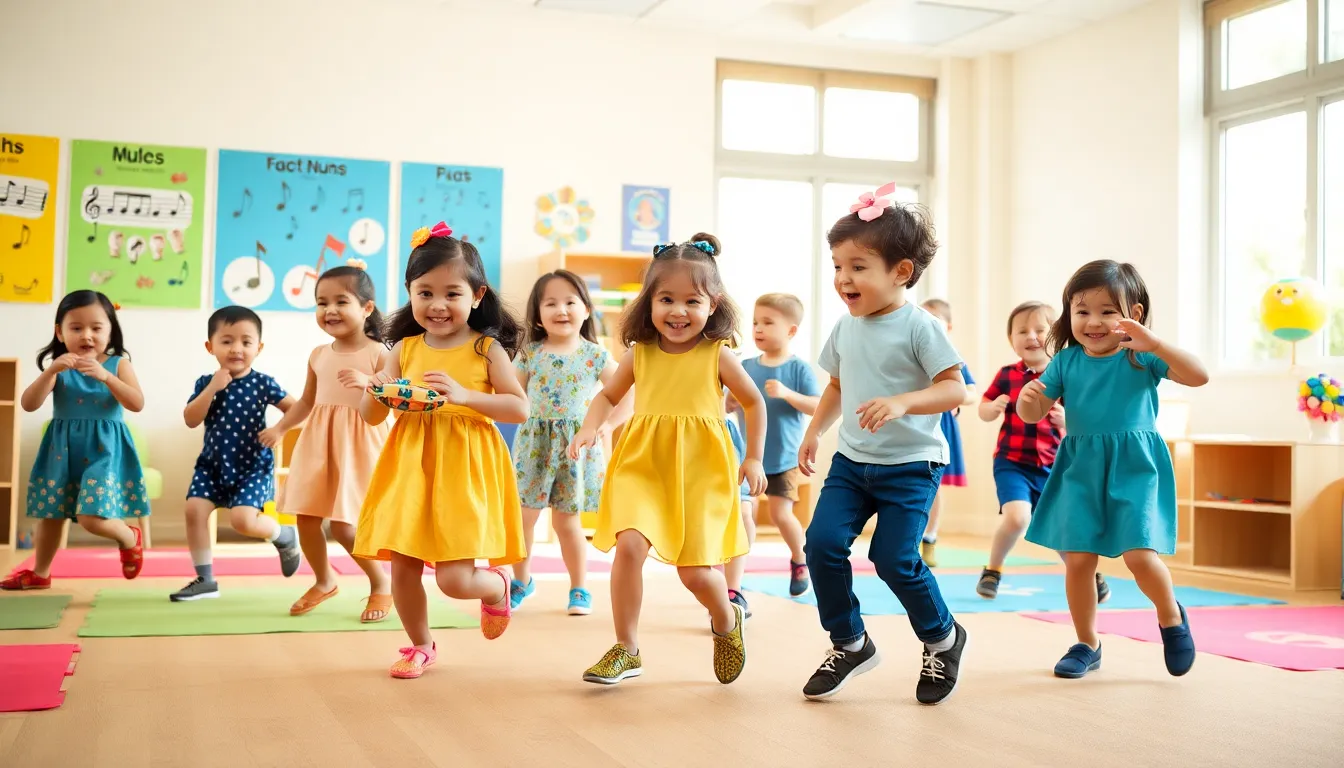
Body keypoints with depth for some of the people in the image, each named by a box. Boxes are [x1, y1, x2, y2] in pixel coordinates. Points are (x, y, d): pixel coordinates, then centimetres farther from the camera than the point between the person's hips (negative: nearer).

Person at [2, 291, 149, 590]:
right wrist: (51, 371, -22)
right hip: (63, 449, 4)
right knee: (50, 514, 14)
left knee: (92, 519, -15)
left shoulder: (118, 364, -2)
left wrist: (105, 376, -26)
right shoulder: (59, 368, 2)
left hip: (104, 448, -3)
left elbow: (137, 404, -15)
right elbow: (28, 404, -8)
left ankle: (130, 537, 16)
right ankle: (39, 573, 32)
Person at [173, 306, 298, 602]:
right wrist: (212, 388, -19)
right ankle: (205, 579, 4)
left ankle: (285, 535, 13)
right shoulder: (206, 383, -1)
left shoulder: (263, 383, -6)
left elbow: (294, 408, -3)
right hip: (213, 464, 4)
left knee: (243, 519, -19)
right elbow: (191, 420, -11)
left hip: (253, 466, -3)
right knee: (195, 509, -11)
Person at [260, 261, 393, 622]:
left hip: (357, 445, -6)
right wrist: (280, 429, 9)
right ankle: (324, 582, 29)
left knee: (344, 525, -9)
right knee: (305, 517, 7)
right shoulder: (318, 355, 8)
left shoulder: (377, 354, -9)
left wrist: (369, 383, -31)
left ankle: (382, 584, 13)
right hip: (318, 443, 6)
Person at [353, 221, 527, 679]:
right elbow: (371, 417, 9)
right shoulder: (404, 348, 7)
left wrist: (464, 395, -20)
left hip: (465, 469, -4)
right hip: (411, 467, 4)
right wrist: (376, 392, -13)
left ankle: (497, 585, 26)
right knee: (402, 568, 3)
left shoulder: (486, 348, -2)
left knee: (454, 579, -9)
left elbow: (519, 409, -8)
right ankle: (421, 646, 29)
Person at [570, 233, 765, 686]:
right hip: (643, 466, 2)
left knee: (695, 571, -4)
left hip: (700, 473, -2)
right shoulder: (640, 354, 2)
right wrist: (590, 428, -4)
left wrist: (754, 459, 10)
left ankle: (727, 620, 33)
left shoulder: (718, 356, -3)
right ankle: (627, 650, -3)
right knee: (629, 545, -20)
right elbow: (608, 396, 15)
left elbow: (754, 403, 10)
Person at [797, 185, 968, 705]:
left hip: (911, 466, -6)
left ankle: (943, 639, 18)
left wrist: (901, 403, -31)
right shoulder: (845, 327, 6)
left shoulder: (919, 327, -13)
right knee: (822, 541, -9)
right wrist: (814, 432, 13)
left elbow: (955, 389, -17)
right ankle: (849, 643, 10)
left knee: (894, 558, -10)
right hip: (852, 461, 6)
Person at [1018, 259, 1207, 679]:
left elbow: (1199, 376, -17)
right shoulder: (1066, 361, 3)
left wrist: (1153, 343, -30)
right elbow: (1034, 414, 5)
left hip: (1134, 468, -3)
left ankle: (1172, 619, 16)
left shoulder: (1142, 357, -5)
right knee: (1077, 559, 1)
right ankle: (1087, 645, 21)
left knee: (1139, 554, -15)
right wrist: (1028, 400, -19)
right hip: (1081, 470, 3)